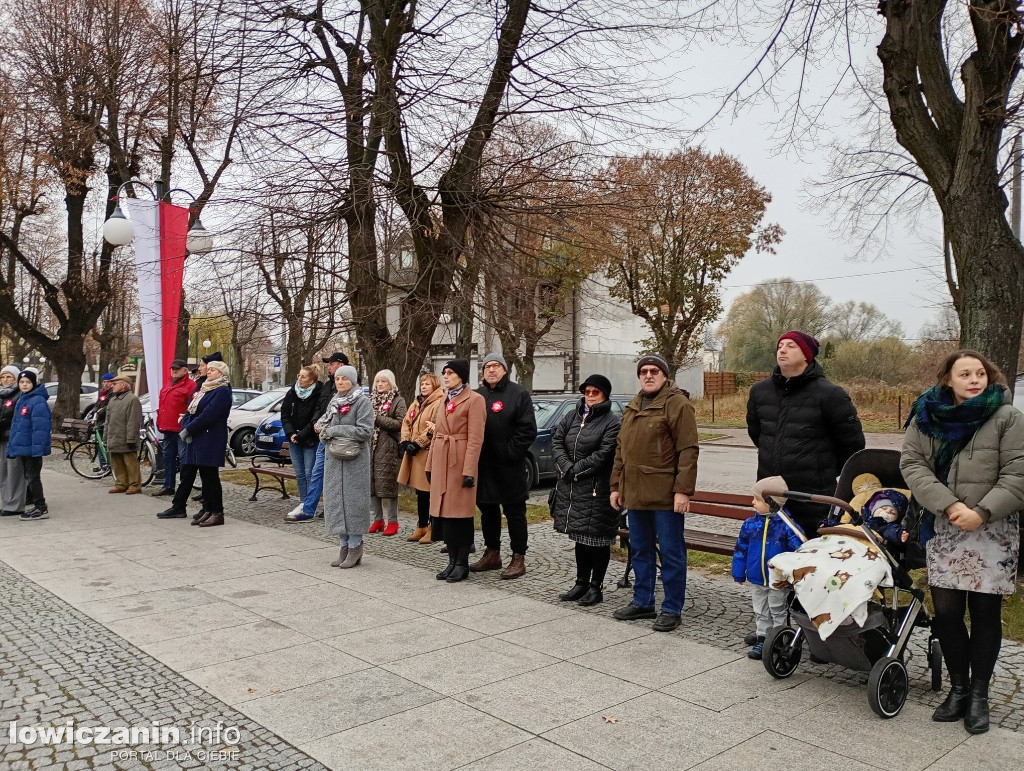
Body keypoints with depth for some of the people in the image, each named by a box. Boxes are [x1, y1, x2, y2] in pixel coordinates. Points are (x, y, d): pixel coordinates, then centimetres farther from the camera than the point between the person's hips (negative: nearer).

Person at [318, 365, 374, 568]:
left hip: (354, 460, -7)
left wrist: (335, 430, -13)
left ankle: (355, 547, 4)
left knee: (353, 500, -5)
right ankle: (344, 546, 16)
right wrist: (325, 432, -4)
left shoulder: (362, 402, -6)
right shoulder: (334, 402, 15)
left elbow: (365, 431, -15)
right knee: (335, 501, 7)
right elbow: (324, 426, 20)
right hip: (334, 459, 7)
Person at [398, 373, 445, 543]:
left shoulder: (439, 404, -10)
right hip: (414, 453, 8)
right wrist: (406, 441, -1)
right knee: (420, 492, 14)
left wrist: (417, 443, -18)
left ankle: (432, 529, 7)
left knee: (430, 491, -3)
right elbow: (406, 423, 16)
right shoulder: (416, 403, 17)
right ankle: (421, 527, 23)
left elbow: (435, 428, -18)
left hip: (429, 452, -8)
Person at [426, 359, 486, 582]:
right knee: (445, 513, 9)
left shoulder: (474, 399, -8)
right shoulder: (446, 398, 16)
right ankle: (452, 561, 18)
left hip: (461, 461, -7)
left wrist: (469, 470, -18)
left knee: (461, 514, -1)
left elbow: (475, 439, -13)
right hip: (441, 461, 7)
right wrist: (430, 464, 13)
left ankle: (462, 563, 9)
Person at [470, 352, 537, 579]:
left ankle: (518, 558, 10)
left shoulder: (519, 394, -5)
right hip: (483, 466, 6)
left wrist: (510, 452, -15)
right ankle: (492, 554, 29)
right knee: (487, 510, 15)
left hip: (509, 467, -6)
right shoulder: (477, 395, 13)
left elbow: (528, 429, -11)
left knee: (514, 512, 2)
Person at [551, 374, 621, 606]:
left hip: (597, 490, -6)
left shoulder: (611, 422, -8)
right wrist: (567, 468, -11)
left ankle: (596, 587, 13)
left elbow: (603, 454, -17)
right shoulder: (572, 417, 12)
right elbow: (556, 443, 4)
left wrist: (575, 470, -14)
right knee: (580, 538, 16)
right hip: (571, 489, 7)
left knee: (598, 539, 2)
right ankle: (581, 583, 28)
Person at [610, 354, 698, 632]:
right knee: (641, 551, 16)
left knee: (671, 553, 2)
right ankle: (642, 602, 28)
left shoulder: (677, 404, -8)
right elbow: (621, 450, 21)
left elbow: (688, 450, -14)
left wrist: (683, 490, -19)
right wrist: (616, 486, 16)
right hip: (635, 493, 8)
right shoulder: (632, 408, 17)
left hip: (665, 495, -7)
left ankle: (672, 609, 12)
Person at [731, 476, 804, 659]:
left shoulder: (786, 525, -16)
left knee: (777, 612, 12)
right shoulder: (750, 524, -5)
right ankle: (762, 639, 28)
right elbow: (741, 549, 3)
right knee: (760, 612, 16)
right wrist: (739, 573, 5)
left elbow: (797, 551, -11)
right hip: (756, 579, 4)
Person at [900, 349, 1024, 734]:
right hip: (942, 532, 2)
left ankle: (979, 694, 19)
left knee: (985, 611, 4)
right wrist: (948, 505, -16)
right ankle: (958, 688, 22)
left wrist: (982, 512, -18)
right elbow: (911, 464, -4)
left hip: (992, 533, -2)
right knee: (946, 612, 4)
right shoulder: (926, 417, 3)